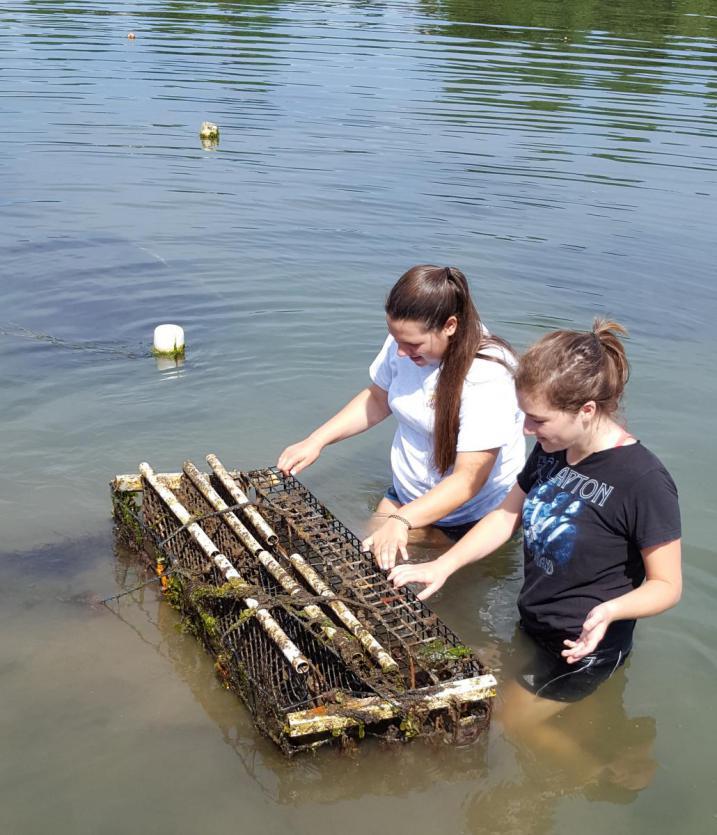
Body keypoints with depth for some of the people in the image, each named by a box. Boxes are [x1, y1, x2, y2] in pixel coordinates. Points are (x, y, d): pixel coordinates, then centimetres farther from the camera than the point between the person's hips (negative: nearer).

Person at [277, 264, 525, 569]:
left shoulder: (488, 375, -32)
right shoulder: (404, 340, -13)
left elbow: (469, 479, -33)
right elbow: (377, 399, 7)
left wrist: (401, 521, -44)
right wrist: (316, 441, -4)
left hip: (475, 518, -6)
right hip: (407, 494, 6)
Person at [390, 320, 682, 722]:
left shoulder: (644, 482, -28)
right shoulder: (552, 449, -4)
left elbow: (667, 585, -20)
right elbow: (507, 516, 8)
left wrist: (610, 610, -39)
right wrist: (443, 566, -2)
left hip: (580, 646, -8)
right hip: (531, 627, 8)